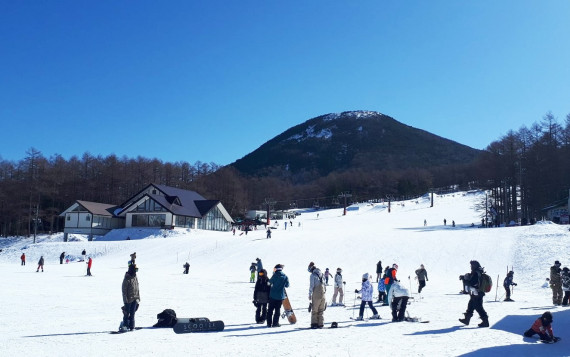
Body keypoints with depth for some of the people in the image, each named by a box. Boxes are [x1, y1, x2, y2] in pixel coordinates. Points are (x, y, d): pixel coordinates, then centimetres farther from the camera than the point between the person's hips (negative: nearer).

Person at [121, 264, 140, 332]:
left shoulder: (135, 277, 9)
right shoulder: (127, 279, -12)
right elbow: (124, 290, -12)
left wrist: (138, 298, 15)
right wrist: (125, 300, -15)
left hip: (135, 299, 6)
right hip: (128, 299, -6)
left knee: (132, 313, 8)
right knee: (127, 313, 0)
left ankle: (131, 326, 13)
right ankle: (125, 325, 10)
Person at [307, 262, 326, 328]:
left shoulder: (313, 275, -8)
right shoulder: (321, 274, 12)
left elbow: (311, 286, -11)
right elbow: (324, 284, 14)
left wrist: (310, 294, -5)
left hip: (316, 294, -6)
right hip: (323, 294, 6)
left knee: (314, 310, 2)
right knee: (321, 310, 11)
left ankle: (314, 324, -1)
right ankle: (320, 324, 10)